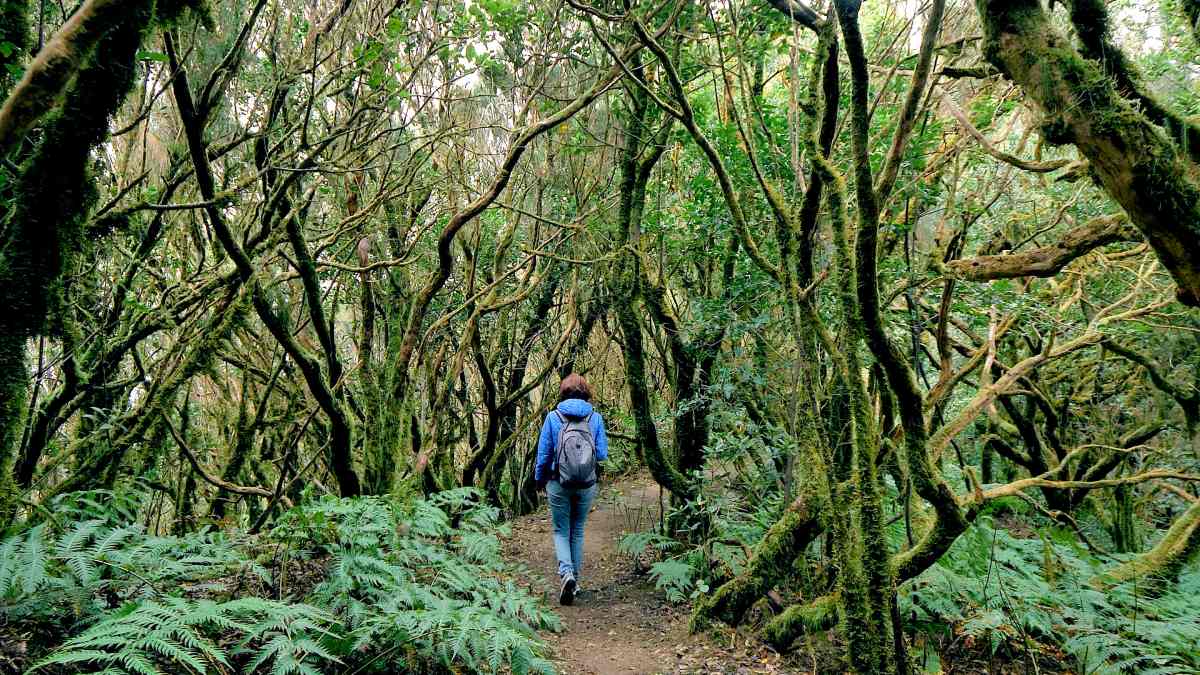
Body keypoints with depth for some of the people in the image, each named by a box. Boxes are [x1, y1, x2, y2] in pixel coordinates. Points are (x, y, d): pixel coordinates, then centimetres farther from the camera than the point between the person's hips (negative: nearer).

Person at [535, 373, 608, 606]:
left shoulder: (553, 417, -7)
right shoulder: (595, 418, -4)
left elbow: (543, 453, -2)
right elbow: (602, 455, -3)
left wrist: (539, 479, 13)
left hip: (559, 484, -2)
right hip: (587, 486, 2)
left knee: (561, 531, 11)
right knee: (578, 531, 17)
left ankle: (566, 573, -11)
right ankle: (575, 581, 21)